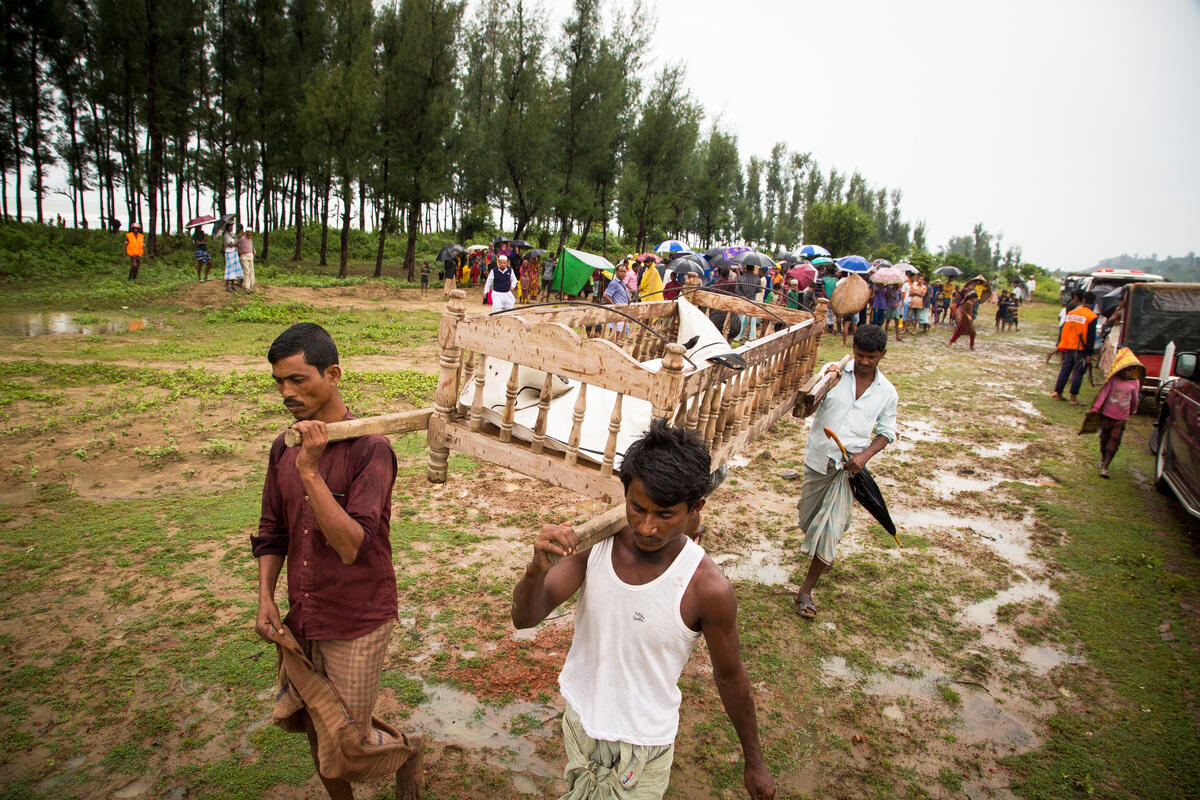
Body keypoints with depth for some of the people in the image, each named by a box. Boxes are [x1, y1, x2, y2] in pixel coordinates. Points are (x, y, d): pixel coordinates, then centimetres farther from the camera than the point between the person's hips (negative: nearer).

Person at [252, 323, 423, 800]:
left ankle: (404, 751, 37)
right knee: (315, 731, 20)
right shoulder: (284, 448, 1)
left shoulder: (370, 450, -20)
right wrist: (265, 598, 1)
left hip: (357, 622, -6)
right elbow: (272, 532, 12)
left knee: (348, 745, 6)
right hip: (301, 619, 6)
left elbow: (351, 545, -27)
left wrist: (311, 471, -31)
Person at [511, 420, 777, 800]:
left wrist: (754, 762, 1)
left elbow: (730, 677, -12)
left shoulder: (706, 587, -27)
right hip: (579, 719, 5)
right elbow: (525, 618, -17)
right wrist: (537, 569, -39)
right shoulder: (595, 542, -17)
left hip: (643, 745, -4)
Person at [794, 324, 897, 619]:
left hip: (850, 466, -1)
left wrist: (865, 455, -9)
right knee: (808, 518, 17)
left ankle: (806, 590, 5)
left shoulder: (887, 392, 2)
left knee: (831, 529, -8)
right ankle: (824, 554, 52)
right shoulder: (833, 371, -4)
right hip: (818, 459, 1)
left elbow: (886, 431, 9)